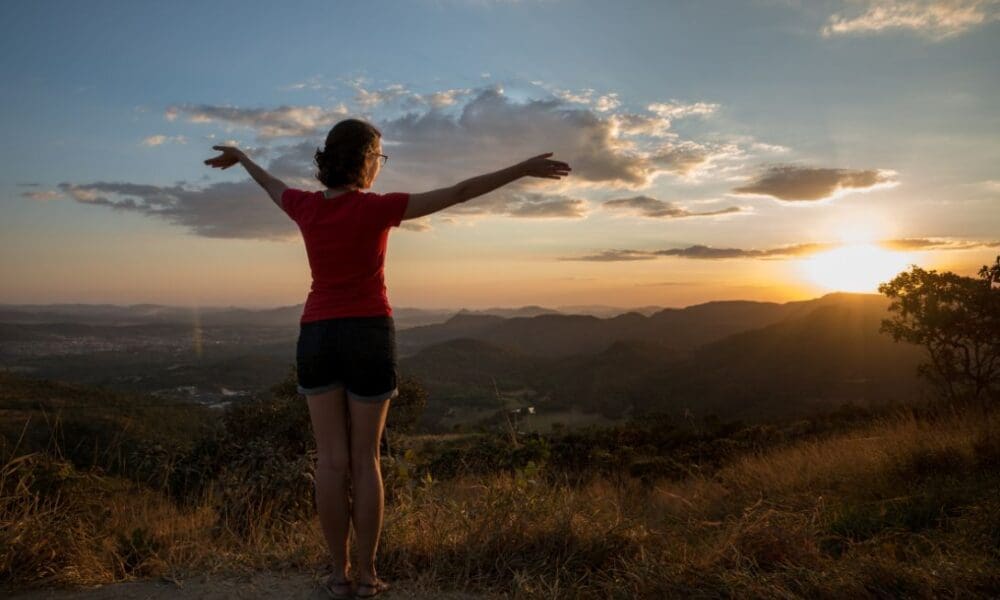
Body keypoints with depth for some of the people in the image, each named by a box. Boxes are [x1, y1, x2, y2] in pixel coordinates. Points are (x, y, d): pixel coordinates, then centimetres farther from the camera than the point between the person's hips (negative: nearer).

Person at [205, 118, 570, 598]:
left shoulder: (305, 206, 2)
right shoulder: (376, 208, -12)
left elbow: (271, 185, 24)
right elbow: (457, 194, -14)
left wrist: (239, 157, 47)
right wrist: (523, 170, -10)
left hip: (317, 338, 3)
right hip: (368, 339, -3)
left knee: (331, 460, 6)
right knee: (365, 460, 5)